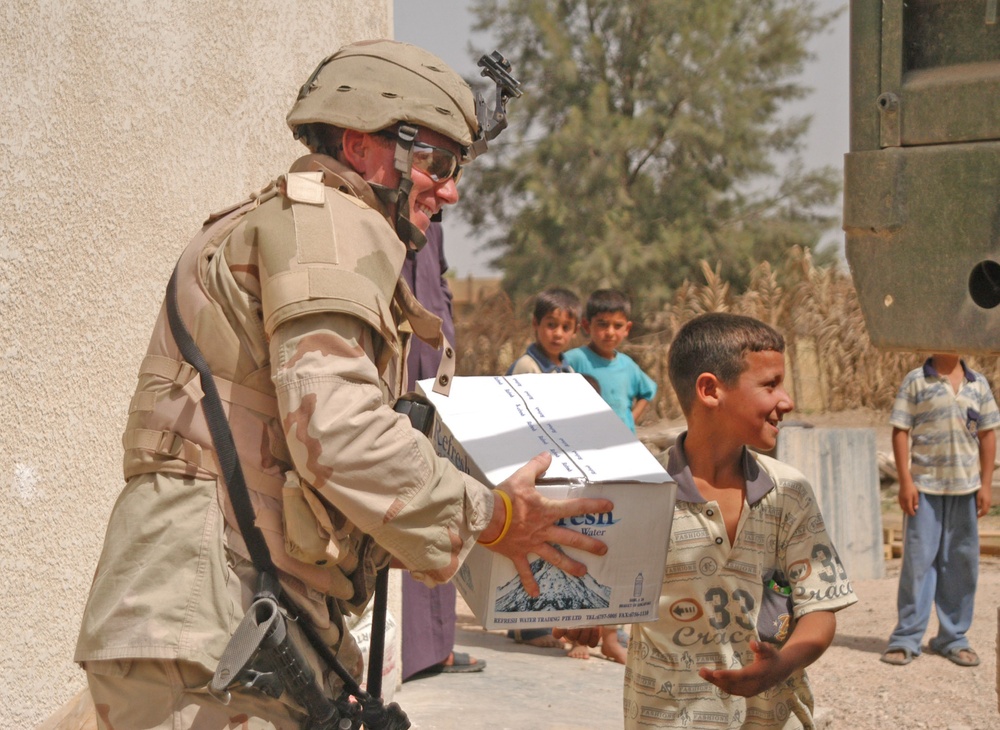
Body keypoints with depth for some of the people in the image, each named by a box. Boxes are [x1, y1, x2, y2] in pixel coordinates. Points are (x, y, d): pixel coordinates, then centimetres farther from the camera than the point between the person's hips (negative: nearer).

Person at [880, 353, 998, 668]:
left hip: (965, 488, 3)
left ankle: (952, 637, 17)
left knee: (962, 562, 7)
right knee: (918, 559, -2)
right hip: (924, 486, -3)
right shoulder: (915, 381, 0)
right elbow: (900, 431, -3)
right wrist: (905, 481, -9)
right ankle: (906, 639, 5)